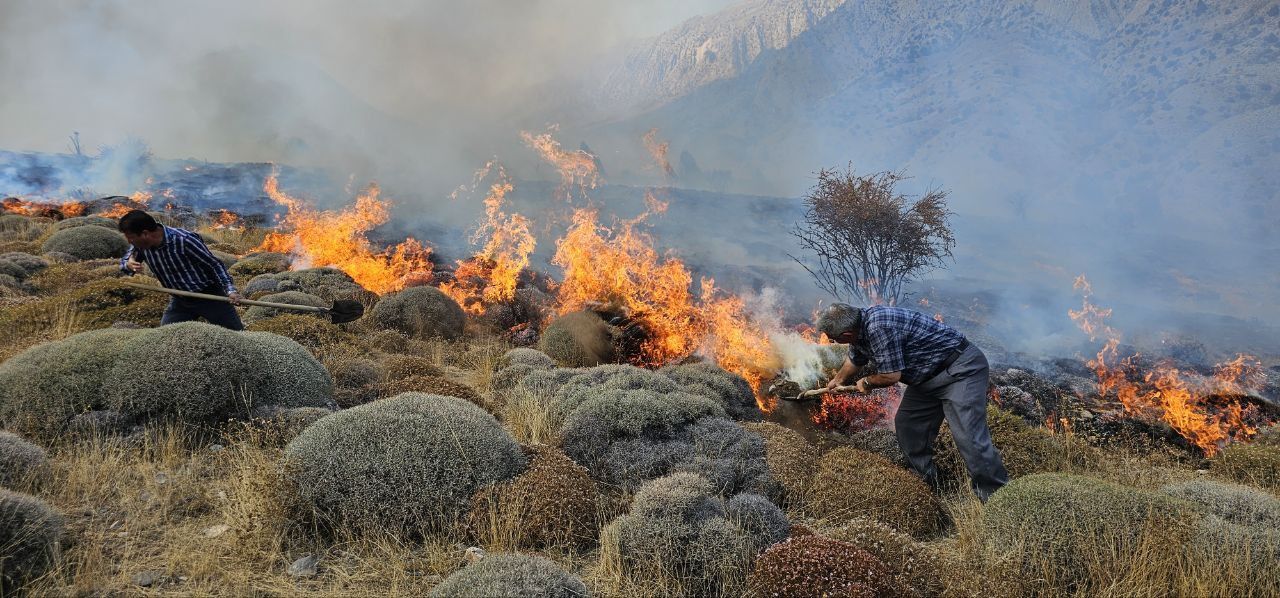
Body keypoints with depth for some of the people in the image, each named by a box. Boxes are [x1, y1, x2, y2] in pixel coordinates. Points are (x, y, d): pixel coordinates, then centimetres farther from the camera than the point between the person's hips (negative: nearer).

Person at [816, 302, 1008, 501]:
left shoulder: (879, 327, -30)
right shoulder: (859, 327, 2)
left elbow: (891, 375, -24)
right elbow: (855, 361, 25)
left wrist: (866, 383, -4)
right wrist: (838, 380, 43)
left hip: (961, 367, -10)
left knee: (969, 437, -18)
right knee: (907, 426, 11)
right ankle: (928, 483, 24)